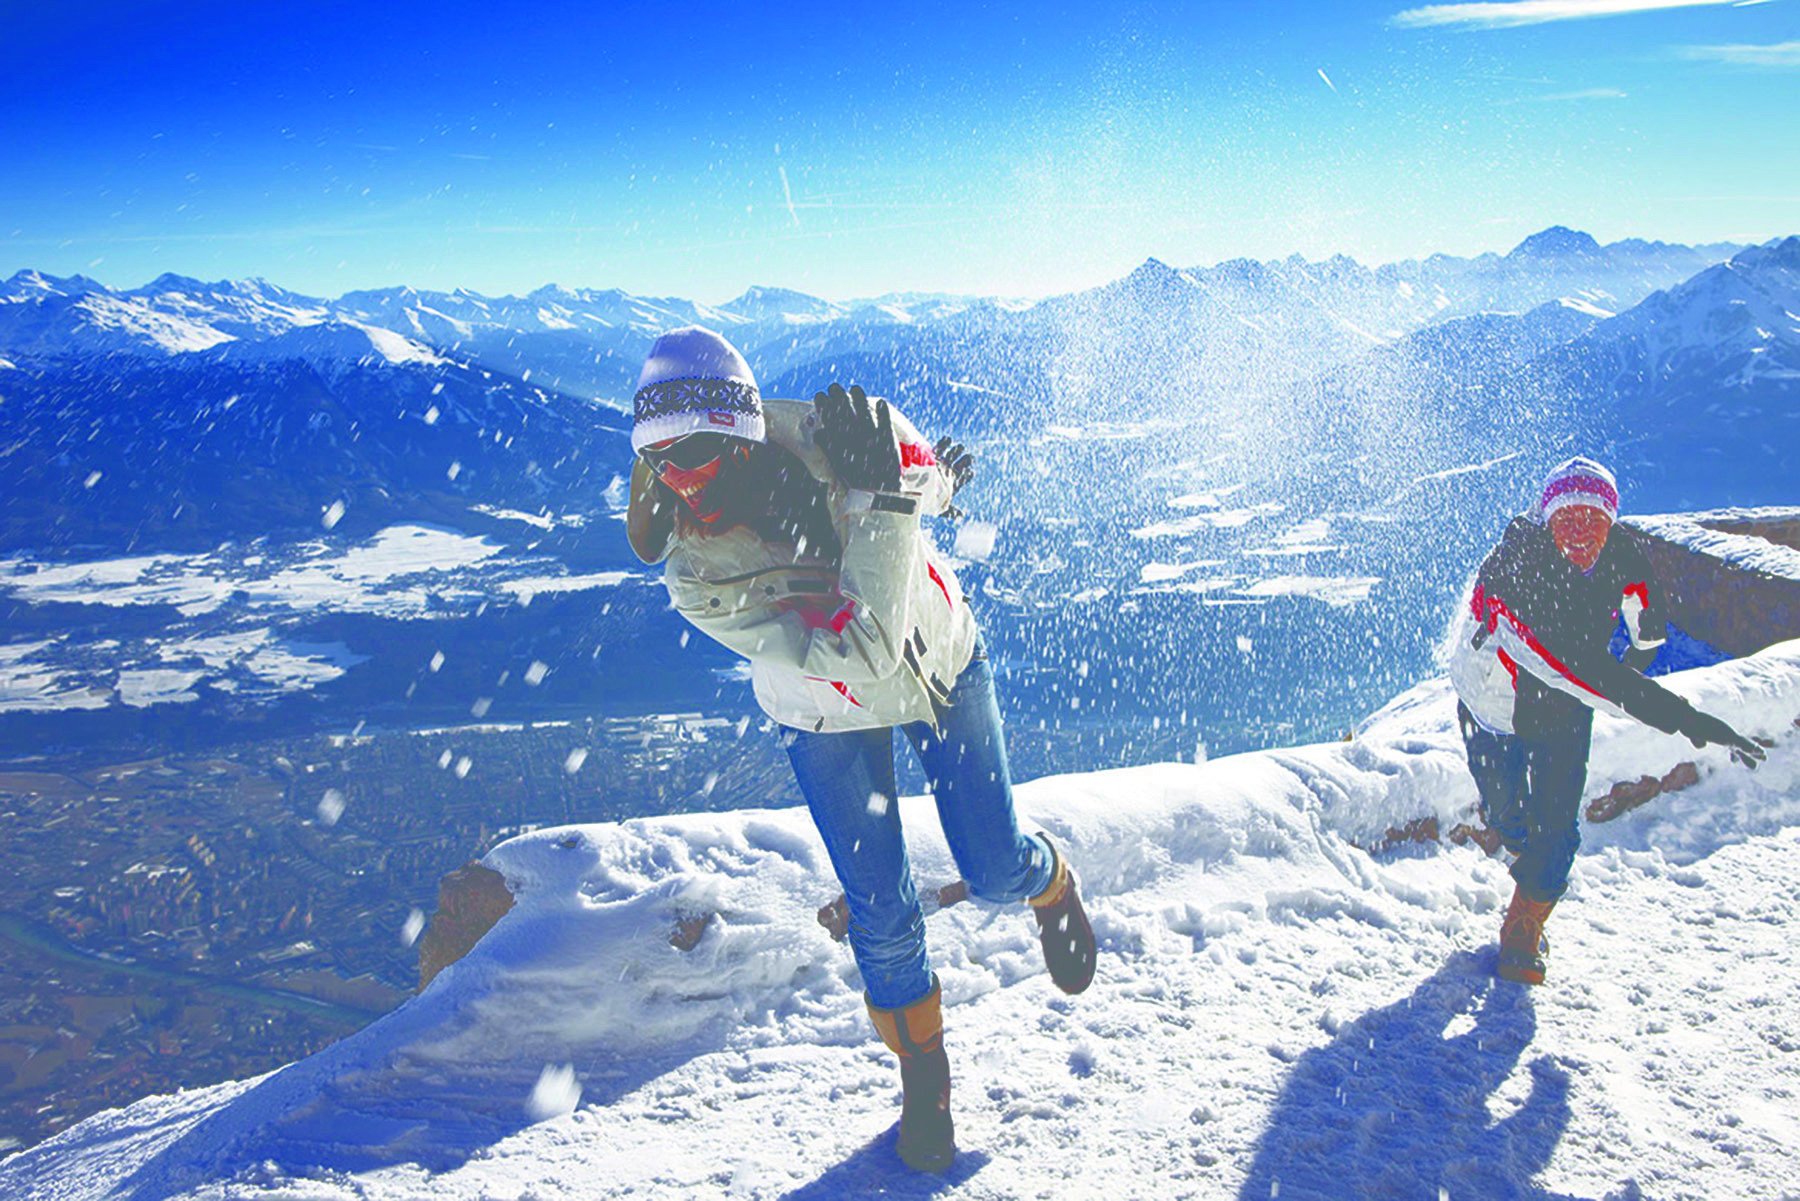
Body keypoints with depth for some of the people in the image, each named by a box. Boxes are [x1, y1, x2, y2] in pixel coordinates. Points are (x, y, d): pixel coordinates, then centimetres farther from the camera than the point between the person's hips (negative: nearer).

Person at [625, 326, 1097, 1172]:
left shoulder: (821, 438, -28)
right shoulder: (695, 575, -31)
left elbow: (926, 469, -4)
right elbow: (859, 651, -40)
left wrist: (921, 478, -25)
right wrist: (880, 500, -43)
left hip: (942, 663, 1)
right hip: (831, 717, -1)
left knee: (994, 874, 5)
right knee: (881, 914, 1)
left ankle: (1050, 883, 44)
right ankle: (922, 1073, 30)